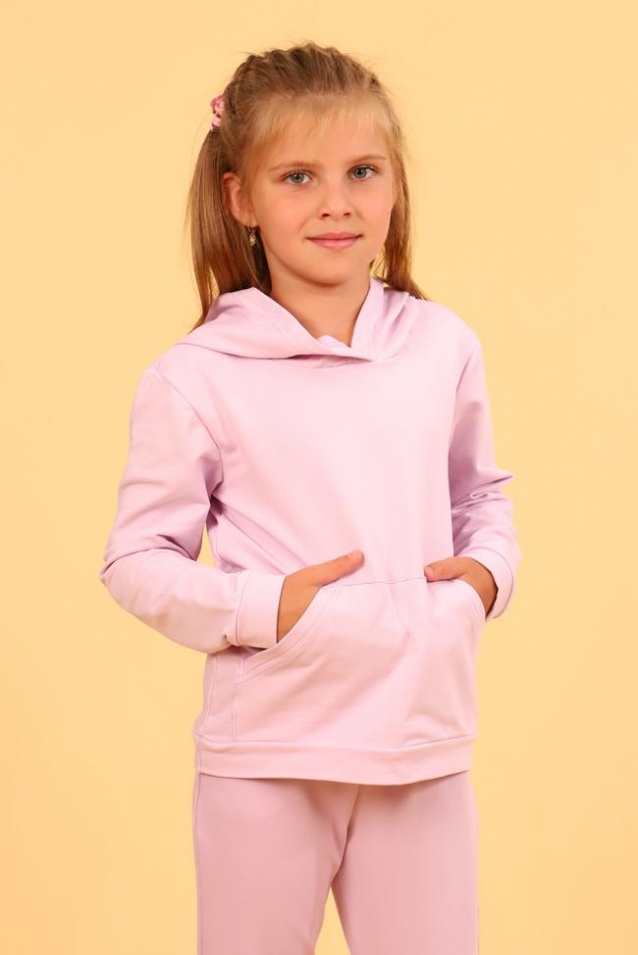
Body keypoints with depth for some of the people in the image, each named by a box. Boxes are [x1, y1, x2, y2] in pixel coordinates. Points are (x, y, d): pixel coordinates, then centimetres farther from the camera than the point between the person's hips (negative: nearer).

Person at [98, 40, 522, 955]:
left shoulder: (444, 346, 3)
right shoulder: (196, 378, -9)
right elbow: (136, 561, -5)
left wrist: (487, 570, 0)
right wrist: (264, 609, -17)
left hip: (425, 746, 3)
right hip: (267, 752, -3)